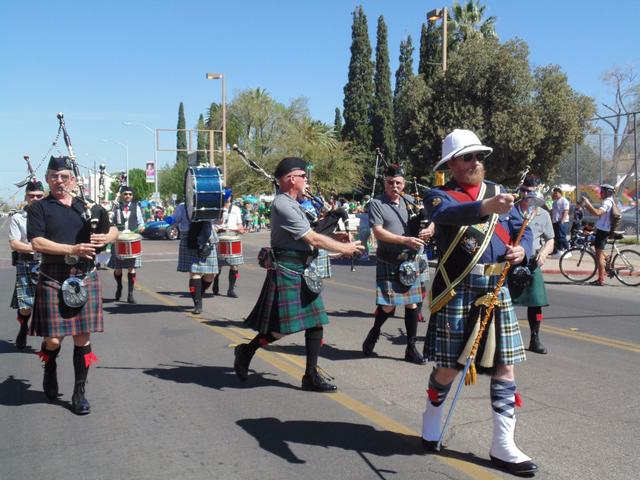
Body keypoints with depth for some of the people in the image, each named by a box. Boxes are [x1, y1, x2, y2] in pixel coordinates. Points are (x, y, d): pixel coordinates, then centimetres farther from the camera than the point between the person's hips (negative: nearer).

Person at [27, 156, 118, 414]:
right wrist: (72, 250, -18)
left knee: (83, 336, 3)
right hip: (54, 279, -3)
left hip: (86, 278, 3)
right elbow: (37, 242, -9)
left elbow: (113, 230, 17)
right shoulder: (39, 208, 2)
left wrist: (106, 237, -6)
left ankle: (79, 392, 14)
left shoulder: (87, 205, 13)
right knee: (53, 338, -2)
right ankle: (50, 369, 33)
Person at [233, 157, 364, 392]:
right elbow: (314, 239, -18)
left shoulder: (291, 203, 14)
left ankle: (311, 375, 13)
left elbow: (307, 237, 18)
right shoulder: (283, 205, -18)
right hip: (286, 272, -10)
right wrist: (345, 248, -8)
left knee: (315, 321, 7)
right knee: (281, 328, -4)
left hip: (303, 272, 10)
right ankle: (246, 350, 20)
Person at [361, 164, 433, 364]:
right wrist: (406, 240, -23)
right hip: (388, 262, -4)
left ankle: (411, 348, 15)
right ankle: (374, 333, 24)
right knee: (388, 305, -4)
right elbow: (378, 232, -14)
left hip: (410, 261, 5)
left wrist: (428, 230, -9)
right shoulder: (376, 204, -5)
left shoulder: (409, 202, 10)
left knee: (412, 304, 5)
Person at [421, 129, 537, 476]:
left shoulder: (498, 192, 16)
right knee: (449, 366, 5)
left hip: (497, 290, 5)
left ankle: (503, 446, 13)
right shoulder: (439, 196, -1)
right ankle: (432, 419, 34)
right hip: (456, 292, -4)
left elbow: (522, 230, 13)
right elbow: (451, 213, -26)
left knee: (505, 366, 3)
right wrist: (486, 207, -45)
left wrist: (521, 249, -11)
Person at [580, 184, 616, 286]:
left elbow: (597, 212, -34)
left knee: (599, 255, -8)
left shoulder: (607, 202, -17)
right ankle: (600, 278, 22)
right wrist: (585, 205, 8)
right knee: (599, 254, 16)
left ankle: (601, 280, -7)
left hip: (602, 231, -11)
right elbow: (593, 212, 19)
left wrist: (587, 203, -28)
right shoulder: (608, 202, 18)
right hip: (602, 230, 11)